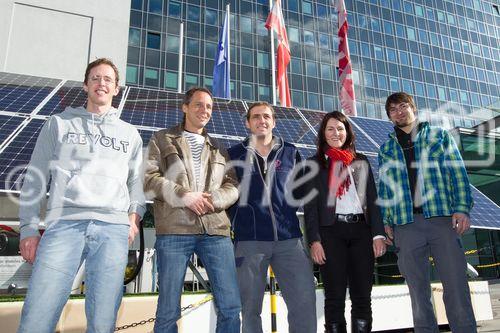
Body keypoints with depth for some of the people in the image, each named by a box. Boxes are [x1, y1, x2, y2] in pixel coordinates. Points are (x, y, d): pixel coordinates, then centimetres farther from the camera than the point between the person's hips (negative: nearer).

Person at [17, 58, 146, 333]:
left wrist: (135, 216, 1)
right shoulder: (59, 123, 19)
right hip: (64, 224, 0)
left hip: (114, 228, 1)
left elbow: (137, 181, 19)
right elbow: (35, 179, 14)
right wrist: (29, 228, 4)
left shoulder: (130, 133, 23)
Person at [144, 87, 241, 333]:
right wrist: (183, 195, -11)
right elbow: (148, 177, 1)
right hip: (174, 229, -3)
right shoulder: (162, 139, 13)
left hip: (215, 229, 3)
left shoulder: (218, 148, 23)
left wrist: (213, 199, -7)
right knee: (168, 310, 3)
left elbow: (232, 185, 14)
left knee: (231, 306, 1)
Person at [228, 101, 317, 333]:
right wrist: (230, 228, 4)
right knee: (250, 308, 6)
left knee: (304, 301, -3)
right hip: (249, 241, -1)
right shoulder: (235, 154, 7)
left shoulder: (290, 153, 11)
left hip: (289, 239, 2)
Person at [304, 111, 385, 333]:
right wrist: (314, 240, -9)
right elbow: (310, 206, 1)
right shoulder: (315, 164, 7)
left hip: (361, 230, 3)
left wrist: (378, 234, 0)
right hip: (331, 231, -2)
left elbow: (373, 199, 11)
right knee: (335, 296, 2)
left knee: (362, 295, 5)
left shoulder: (361, 161, 16)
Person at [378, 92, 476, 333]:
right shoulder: (386, 149, 18)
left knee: (456, 284, -3)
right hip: (405, 223, 2)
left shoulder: (439, 136, 14)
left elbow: (458, 173, 6)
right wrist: (385, 220, 6)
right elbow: (383, 187, 15)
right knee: (417, 288, 4)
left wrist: (462, 207, -6)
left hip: (442, 218, -1)